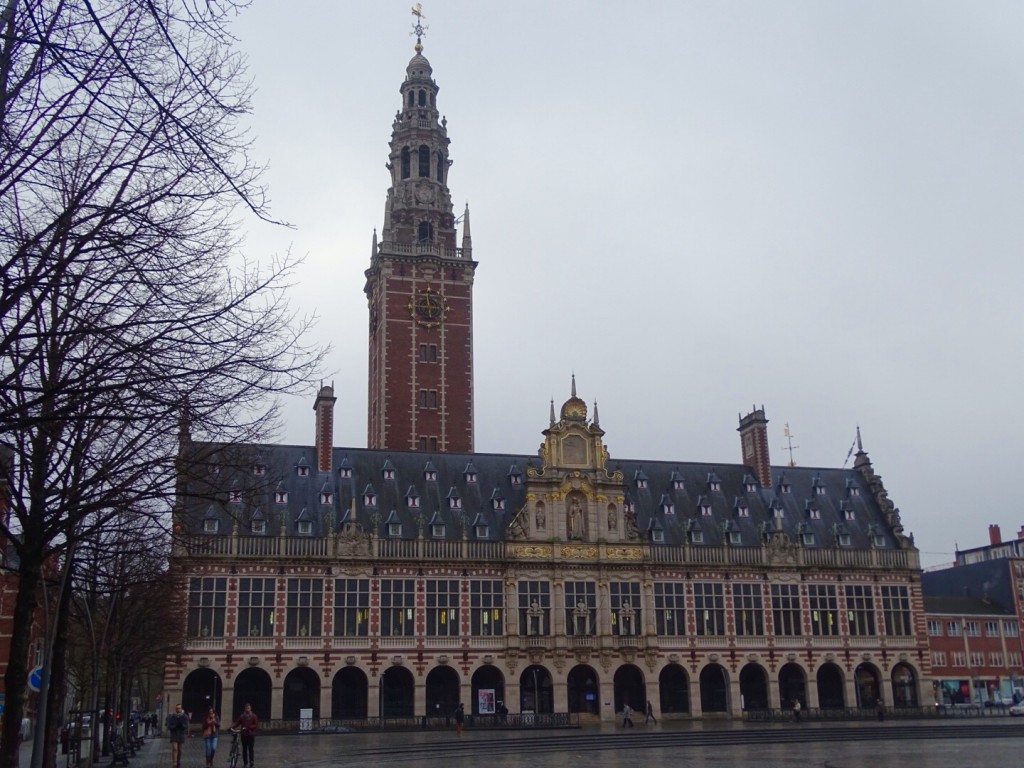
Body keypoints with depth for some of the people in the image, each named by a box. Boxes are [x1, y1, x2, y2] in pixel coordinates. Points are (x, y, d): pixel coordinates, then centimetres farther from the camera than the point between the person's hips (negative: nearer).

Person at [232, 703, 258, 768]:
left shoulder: (253, 716, 1)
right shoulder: (242, 716, 7)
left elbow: (256, 725, -4)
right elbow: (237, 723, 2)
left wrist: (248, 727, -16)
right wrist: (232, 727, -15)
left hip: (251, 734, -2)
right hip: (243, 735, 2)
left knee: (250, 748, -9)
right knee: (244, 749, 4)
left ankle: (251, 761, -6)